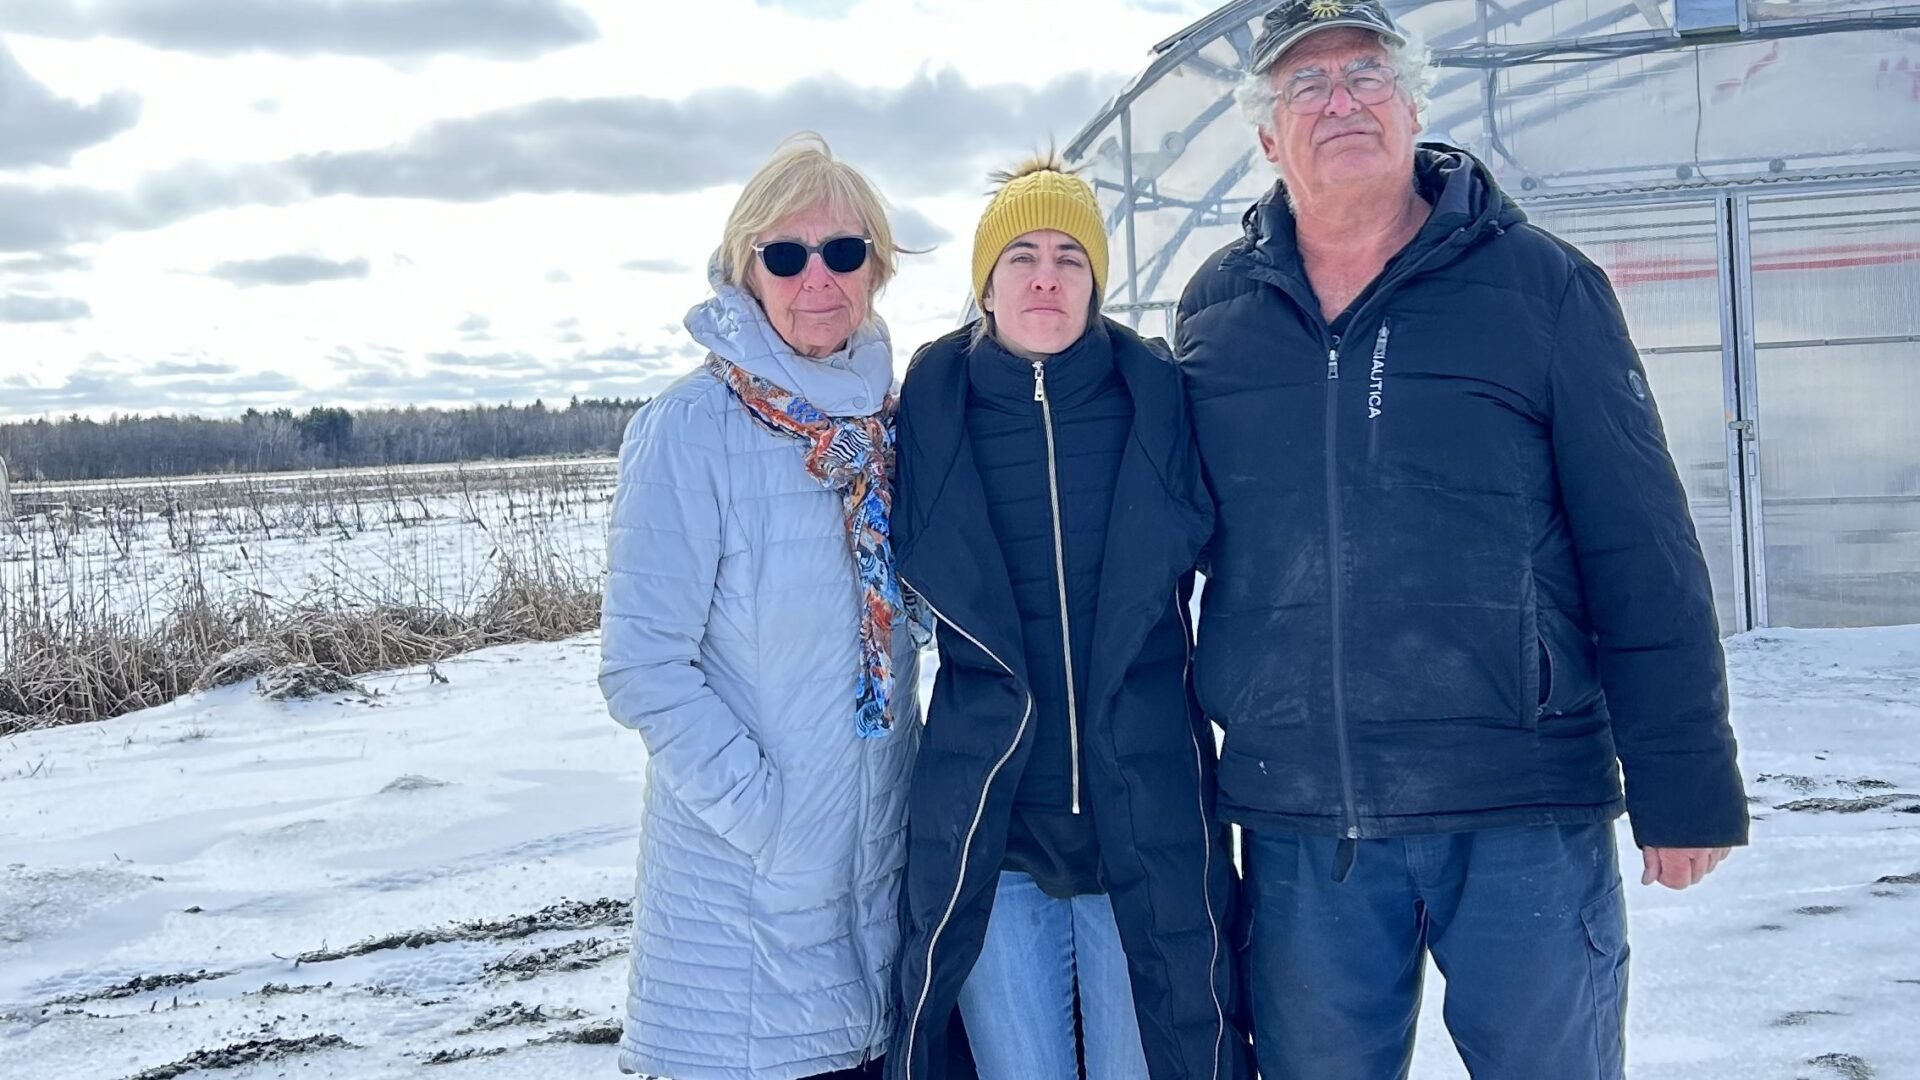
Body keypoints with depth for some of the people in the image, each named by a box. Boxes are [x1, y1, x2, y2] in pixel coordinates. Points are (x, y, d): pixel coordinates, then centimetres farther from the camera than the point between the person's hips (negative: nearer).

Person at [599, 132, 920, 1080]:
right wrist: (762, 811, -17)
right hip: (742, 898, -5)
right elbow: (643, 666, -15)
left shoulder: (888, 423, 5)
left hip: (878, 877, 5)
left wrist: (915, 783, 7)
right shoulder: (689, 430, -12)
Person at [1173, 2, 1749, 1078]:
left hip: (1526, 815, -2)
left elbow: (1645, 553, -2)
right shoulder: (1214, 308, 8)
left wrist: (1685, 780, -5)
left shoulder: (1542, 286, -1)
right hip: (1297, 824, 3)